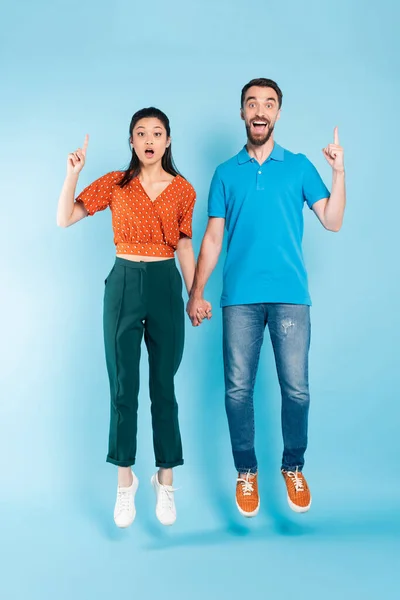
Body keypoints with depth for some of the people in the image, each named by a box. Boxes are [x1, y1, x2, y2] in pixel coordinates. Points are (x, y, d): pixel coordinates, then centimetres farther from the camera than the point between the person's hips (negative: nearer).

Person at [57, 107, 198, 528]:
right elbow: (64, 219, -2)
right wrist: (73, 173, -13)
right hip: (124, 284, 0)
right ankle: (125, 481, 19)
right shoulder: (114, 184, 3)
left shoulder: (183, 189, 4)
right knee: (123, 388, 3)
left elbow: (184, 245, 9)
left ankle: (165, 481, 19)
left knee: (163, 388, 5)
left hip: (166, 285, 0)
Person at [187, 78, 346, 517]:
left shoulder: (299, 166, 10)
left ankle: (293, 468, 20)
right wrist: (196, 293, 5)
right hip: (240, 296, 1)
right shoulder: (226, 173, 12)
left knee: (296, 389, -2)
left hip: (290, 294, 0)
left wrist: (338, 171, -7)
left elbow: (332, 221, 4)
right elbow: (212, 238, 11)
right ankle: (246, 472, 20)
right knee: (238, 389, 2)